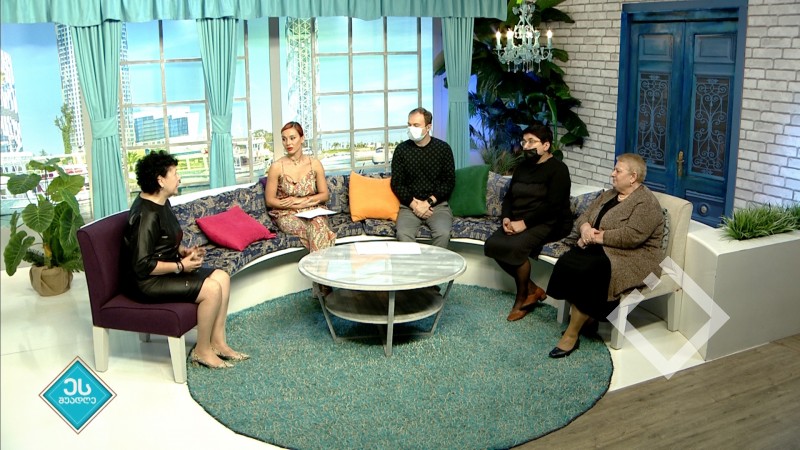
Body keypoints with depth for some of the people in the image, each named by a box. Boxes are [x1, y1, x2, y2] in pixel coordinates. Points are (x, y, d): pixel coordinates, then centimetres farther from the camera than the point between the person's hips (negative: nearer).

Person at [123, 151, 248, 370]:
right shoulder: (146, 215, -25)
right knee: (212, 289, -21)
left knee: (222, 277, 0)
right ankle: (202, 351, -4)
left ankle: (217, 342, 5)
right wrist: (180, 266, -19)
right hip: (148, 282, -10)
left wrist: (184, 251, 4)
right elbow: (143, 266, -28)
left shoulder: (161, 203, 7)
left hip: (167, 271, 10)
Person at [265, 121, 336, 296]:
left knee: (318, 225, -35)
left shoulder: (314, 163, 3)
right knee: (319, 230, -33)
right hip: (287, 216, -2)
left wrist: (302, 200, -10)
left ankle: (321, 286, -35)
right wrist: (300, 205, -11)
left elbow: (324, 194, 7)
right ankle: (323, 284, -29)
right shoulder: (277, 167, -4)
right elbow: (270, 200, -1)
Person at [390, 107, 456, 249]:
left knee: (443, 233, -29)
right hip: (409, 205, 1)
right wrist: (414, 204, -9)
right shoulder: (401, 149, 4)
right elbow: (397, 183, 4)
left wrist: (428, 202, -11)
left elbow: (449, 182, 0)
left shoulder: (443, 148, 1)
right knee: (403, 234, -29)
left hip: (437, 204, -1)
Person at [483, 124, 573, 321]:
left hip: (548, 223, -7)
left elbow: (553, 206, -18)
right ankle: (531, 288, -7)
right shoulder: (522, 166, 16)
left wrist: (525, 223, -23)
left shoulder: (558, 169, -8)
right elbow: (509, 196, 14)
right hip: (519, 222, 8)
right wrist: (506, 218, -6)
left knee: (515, 246, -33)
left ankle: (522, 297, -9)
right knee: (492, 244, -19)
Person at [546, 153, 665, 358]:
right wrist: (585, 229, -10)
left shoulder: (646, 203, -11)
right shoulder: (608, 195, 15)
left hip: (632, 257, -8)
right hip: (602, 249, 8)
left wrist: (597, 237, -17)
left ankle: (572, 334, -19)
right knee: (567, 263, -21)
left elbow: (630, 237, -23)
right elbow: (583, 217, 13)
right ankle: (587, 316, -9)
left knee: (586, 271, -31)